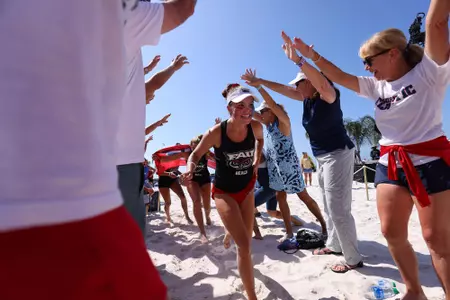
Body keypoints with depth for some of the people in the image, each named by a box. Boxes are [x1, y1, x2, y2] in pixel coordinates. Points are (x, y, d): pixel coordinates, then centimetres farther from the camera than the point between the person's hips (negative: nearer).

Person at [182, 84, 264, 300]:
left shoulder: (256, 127, -14)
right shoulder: (216, 132, -25)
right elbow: (196, 154, -10)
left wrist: (257, 161, 1)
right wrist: (190, 168, -31)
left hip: (247, 189, 5)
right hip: (224, 192, -4)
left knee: (246, 241, 20)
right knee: (245, 246, -13)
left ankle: (229, 233, 60)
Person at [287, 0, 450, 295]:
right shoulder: (378, 86, 11)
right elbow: (340, 77, 12)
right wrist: (313, 56, 8)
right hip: (390, 165, 6)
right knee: (392, 232, 6)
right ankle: (414, 291, 24)